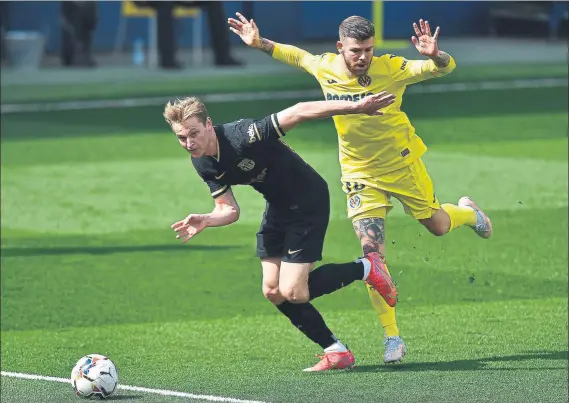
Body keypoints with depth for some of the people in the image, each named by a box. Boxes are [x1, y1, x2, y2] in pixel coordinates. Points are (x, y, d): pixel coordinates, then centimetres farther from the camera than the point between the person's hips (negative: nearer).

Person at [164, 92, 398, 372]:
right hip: (278, 206, 8)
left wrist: (355, 106, -36)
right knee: (273, 291, 3)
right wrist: (205, 221, -23)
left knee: (292, 292, -13)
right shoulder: (202, 163, -8)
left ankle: (365, 268, 7)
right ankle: (336, 352, 15)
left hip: (308, 200, -8)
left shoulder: (242, 137, -32)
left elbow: (299, 112, -31)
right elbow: (229, 209, 0)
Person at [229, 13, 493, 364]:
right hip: (360, 175, 1)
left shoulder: (391, 69, -22)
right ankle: (392, 338, -4)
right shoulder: (325, 68, -12)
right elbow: (297, 56, 11)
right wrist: (259, 43, 2)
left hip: (402, 164, -1)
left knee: (437, 226, 15)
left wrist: (433, 55, -48)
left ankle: (467, 212, 55)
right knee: (372, 251, -10)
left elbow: (447, 67, -26)